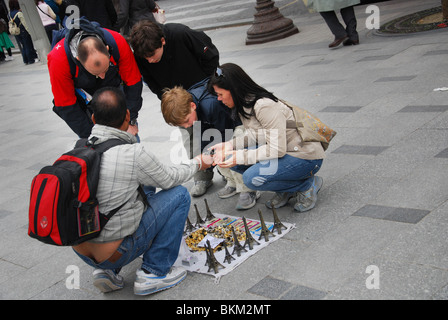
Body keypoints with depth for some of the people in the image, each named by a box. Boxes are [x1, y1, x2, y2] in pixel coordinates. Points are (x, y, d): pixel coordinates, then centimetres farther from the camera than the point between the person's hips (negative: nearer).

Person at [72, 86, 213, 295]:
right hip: (115, 253, -7)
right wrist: (197, 163, 16)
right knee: (179, 195, 2)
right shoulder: (134, 154, -22)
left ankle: (108, 270, 18)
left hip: (81, 250, 7)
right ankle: (155, 272, 6)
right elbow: (170, 179, -3)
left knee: (146, 186, 23)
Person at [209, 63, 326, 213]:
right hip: (285, 152, 9)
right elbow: (255, 135, 8)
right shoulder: (244, 103, 2)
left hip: (306, 157, -9)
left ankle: (308, 185, -5)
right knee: (230, 158, -5)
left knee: (252, 177, -27)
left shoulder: (265, 106, -27)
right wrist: (229, 145, -8)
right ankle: (285, 190, 6)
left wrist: (240, 157, -25)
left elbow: (277, 149, -28)